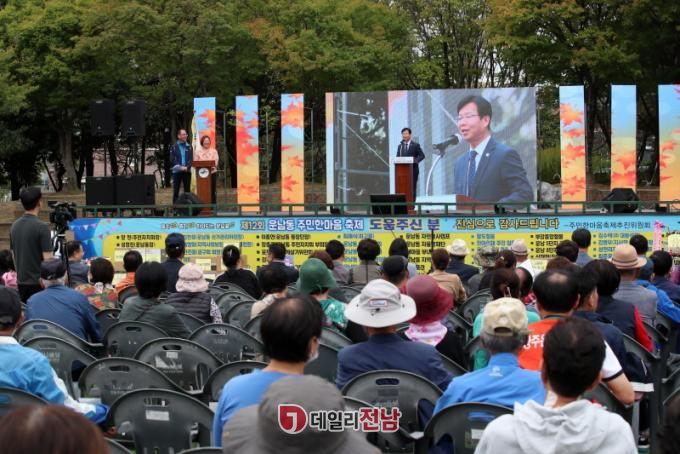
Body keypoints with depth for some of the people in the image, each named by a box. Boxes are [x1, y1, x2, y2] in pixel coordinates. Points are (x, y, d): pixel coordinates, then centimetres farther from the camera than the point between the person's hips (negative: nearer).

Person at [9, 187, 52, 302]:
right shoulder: (42, 227, -16)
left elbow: (13, 255, 14)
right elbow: (47, 259, -17)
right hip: (39, 283, -6)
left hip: (21, 282, 6)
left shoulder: (14, 226, 6)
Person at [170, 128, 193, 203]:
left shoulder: (189, 147, 10)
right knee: (176, 191, 0)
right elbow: (172, 160, -3)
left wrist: (187, 167, -12)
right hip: (177, 171, -2)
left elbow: (191, 159, 4)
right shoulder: (174, 147, 4)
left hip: (187, 171, 2)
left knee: (187, 190, 3)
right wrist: (180, 167, -13)